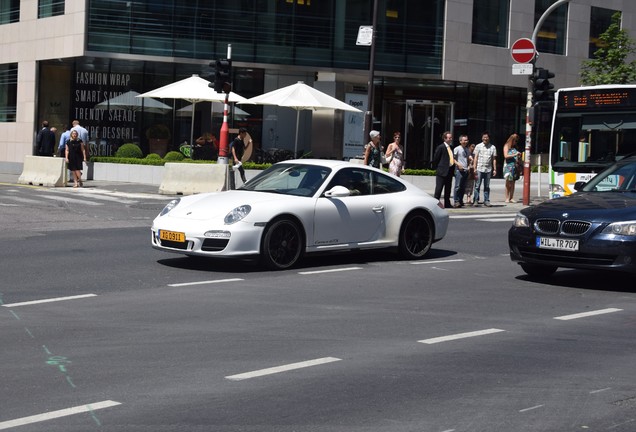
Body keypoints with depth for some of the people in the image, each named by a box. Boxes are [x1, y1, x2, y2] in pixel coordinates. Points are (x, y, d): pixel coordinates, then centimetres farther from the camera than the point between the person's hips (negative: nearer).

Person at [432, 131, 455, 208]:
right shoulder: (440, 147, -8)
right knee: (439, 188, -6)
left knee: (448, 189, 12)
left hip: (450, 171, 8)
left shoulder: (451, 148, 15)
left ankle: (447, 204, 18)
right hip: (442, 171, -8)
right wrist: (437, 169, -4)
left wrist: (453, 169, 10)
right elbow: (435, 159, -7)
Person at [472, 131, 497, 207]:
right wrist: (474, 168, -4)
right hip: (479, 169, -2)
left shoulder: (493, 147, 6)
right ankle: (476, 200, 3)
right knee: (477, 186, -1)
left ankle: (486, 201, 12)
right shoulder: (478, 146, 3)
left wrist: (494, 169, 4)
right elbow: (475, 158, 2)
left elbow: (494, 159, 9)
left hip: (488, 169, 2)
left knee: (487, 186, 7)